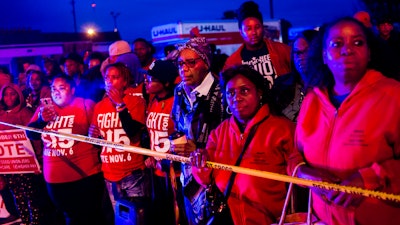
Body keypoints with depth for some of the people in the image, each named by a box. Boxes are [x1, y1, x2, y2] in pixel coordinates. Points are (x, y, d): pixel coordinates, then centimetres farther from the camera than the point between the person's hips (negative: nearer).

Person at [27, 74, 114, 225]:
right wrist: (41, 119, -18)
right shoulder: (44, 108, 8)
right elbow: (30, 134, 0)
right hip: (55, 178, 5)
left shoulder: (86, 105, -6)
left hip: (85, 176, -4)